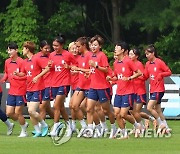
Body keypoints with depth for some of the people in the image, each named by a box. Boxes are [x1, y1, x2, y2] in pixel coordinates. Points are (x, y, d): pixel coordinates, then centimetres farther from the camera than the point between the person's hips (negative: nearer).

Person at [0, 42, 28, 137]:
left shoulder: (21, 62, -14)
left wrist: (17, 74, -33)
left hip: (20, 91, -7)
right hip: (11, 91, 7)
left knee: (17, 113, -4)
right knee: (9, 113, 5)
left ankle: (24, 131, 15)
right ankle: (24, 124, 28)